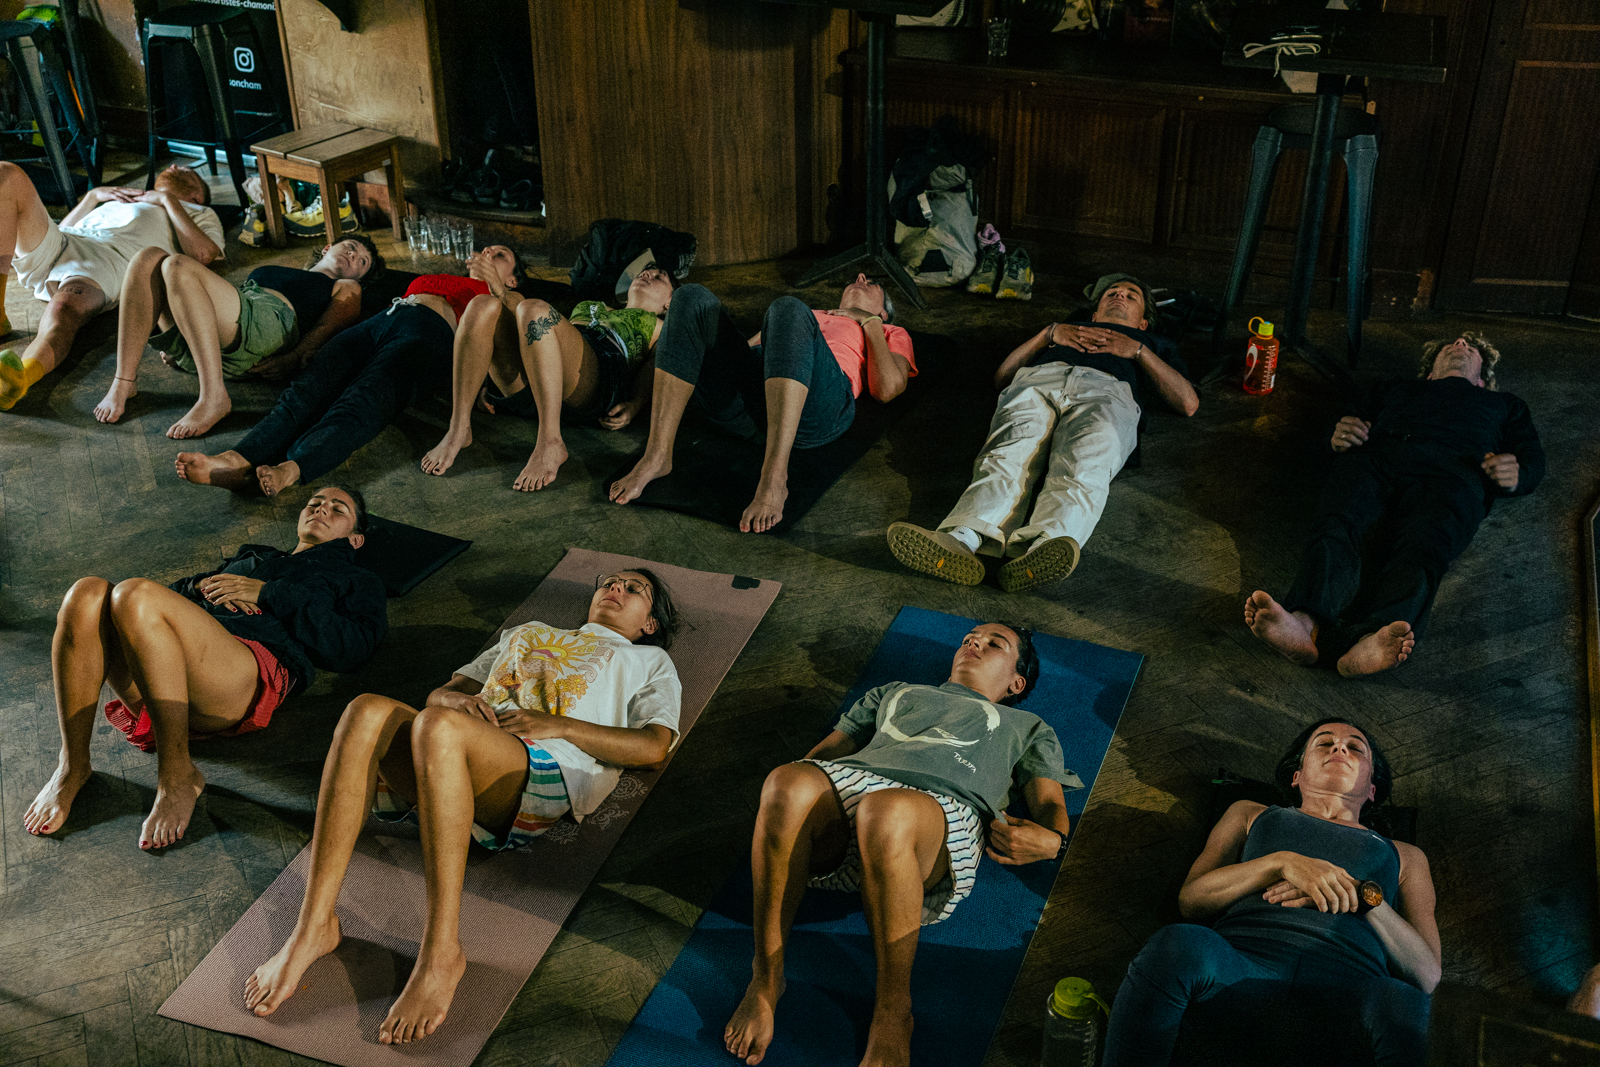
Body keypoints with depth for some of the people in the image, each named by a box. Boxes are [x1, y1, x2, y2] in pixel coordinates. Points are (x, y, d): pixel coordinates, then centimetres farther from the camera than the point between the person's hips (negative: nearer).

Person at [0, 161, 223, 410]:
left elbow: (204, 255, 6)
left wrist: (168, 199, 11)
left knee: (63, 308, -38)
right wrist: (93, 196, 26)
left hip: (112, 257, -5)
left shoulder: (200, 213, 32)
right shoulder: (118, 198, 46)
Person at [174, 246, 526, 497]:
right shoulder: (434, 279, 44)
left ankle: (289, 470, -62)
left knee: (359, 405, -36)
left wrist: (496, 287, 9)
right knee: (306, 392, -26)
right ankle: (237, 461, -49)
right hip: (375, 323, 5)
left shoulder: (505, 300, 33)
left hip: (427, 333, -5)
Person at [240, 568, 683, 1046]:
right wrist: (457, 697, 5)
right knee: (368, 711, -28)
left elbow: (655, 746, 9)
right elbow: (440, 692, 31)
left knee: (437, 726, -35)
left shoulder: (650, 662, 29)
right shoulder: (528, 632, 42)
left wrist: (559, 725, -4)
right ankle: (315, 925, -29)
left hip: (545, 771, -4)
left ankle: (442, 952, -36)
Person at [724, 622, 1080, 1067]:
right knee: (789, 782, -36)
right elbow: (824, 752, 33)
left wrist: (1049, 839, -4)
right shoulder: (895, 692, 44)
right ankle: (765, 981, -21)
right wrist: (784, 796, 9)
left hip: (945, 809, -2)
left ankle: (892, 1015, -26)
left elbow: (1050, 802, 22)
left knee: (885, 811, -41)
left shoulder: (1028, 728, 39)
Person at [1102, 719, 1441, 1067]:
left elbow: (1427, 974, 19)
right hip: (1242, 966, 1)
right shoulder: (1251, 815, 34)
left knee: (1405, 1006, -41)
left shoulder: (1403, 856, 35)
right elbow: (1191, 900, 16)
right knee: (1178, 944, -38)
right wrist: (1282, 862, 1)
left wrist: (1365, 895, 3)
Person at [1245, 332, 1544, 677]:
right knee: (1335, 525, -36)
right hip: (1374, 455, 2)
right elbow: (1351, 422, 28)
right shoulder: (1395, 390, 45)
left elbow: (1532, 457, 26)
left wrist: (1514, 475, -1)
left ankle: (1362, 641, -67)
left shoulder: (1504, 405, 44)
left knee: (1421, 548, -38)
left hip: (1450, 472, -1)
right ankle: (1306, 622, -64)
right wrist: (1340, 436, 0)